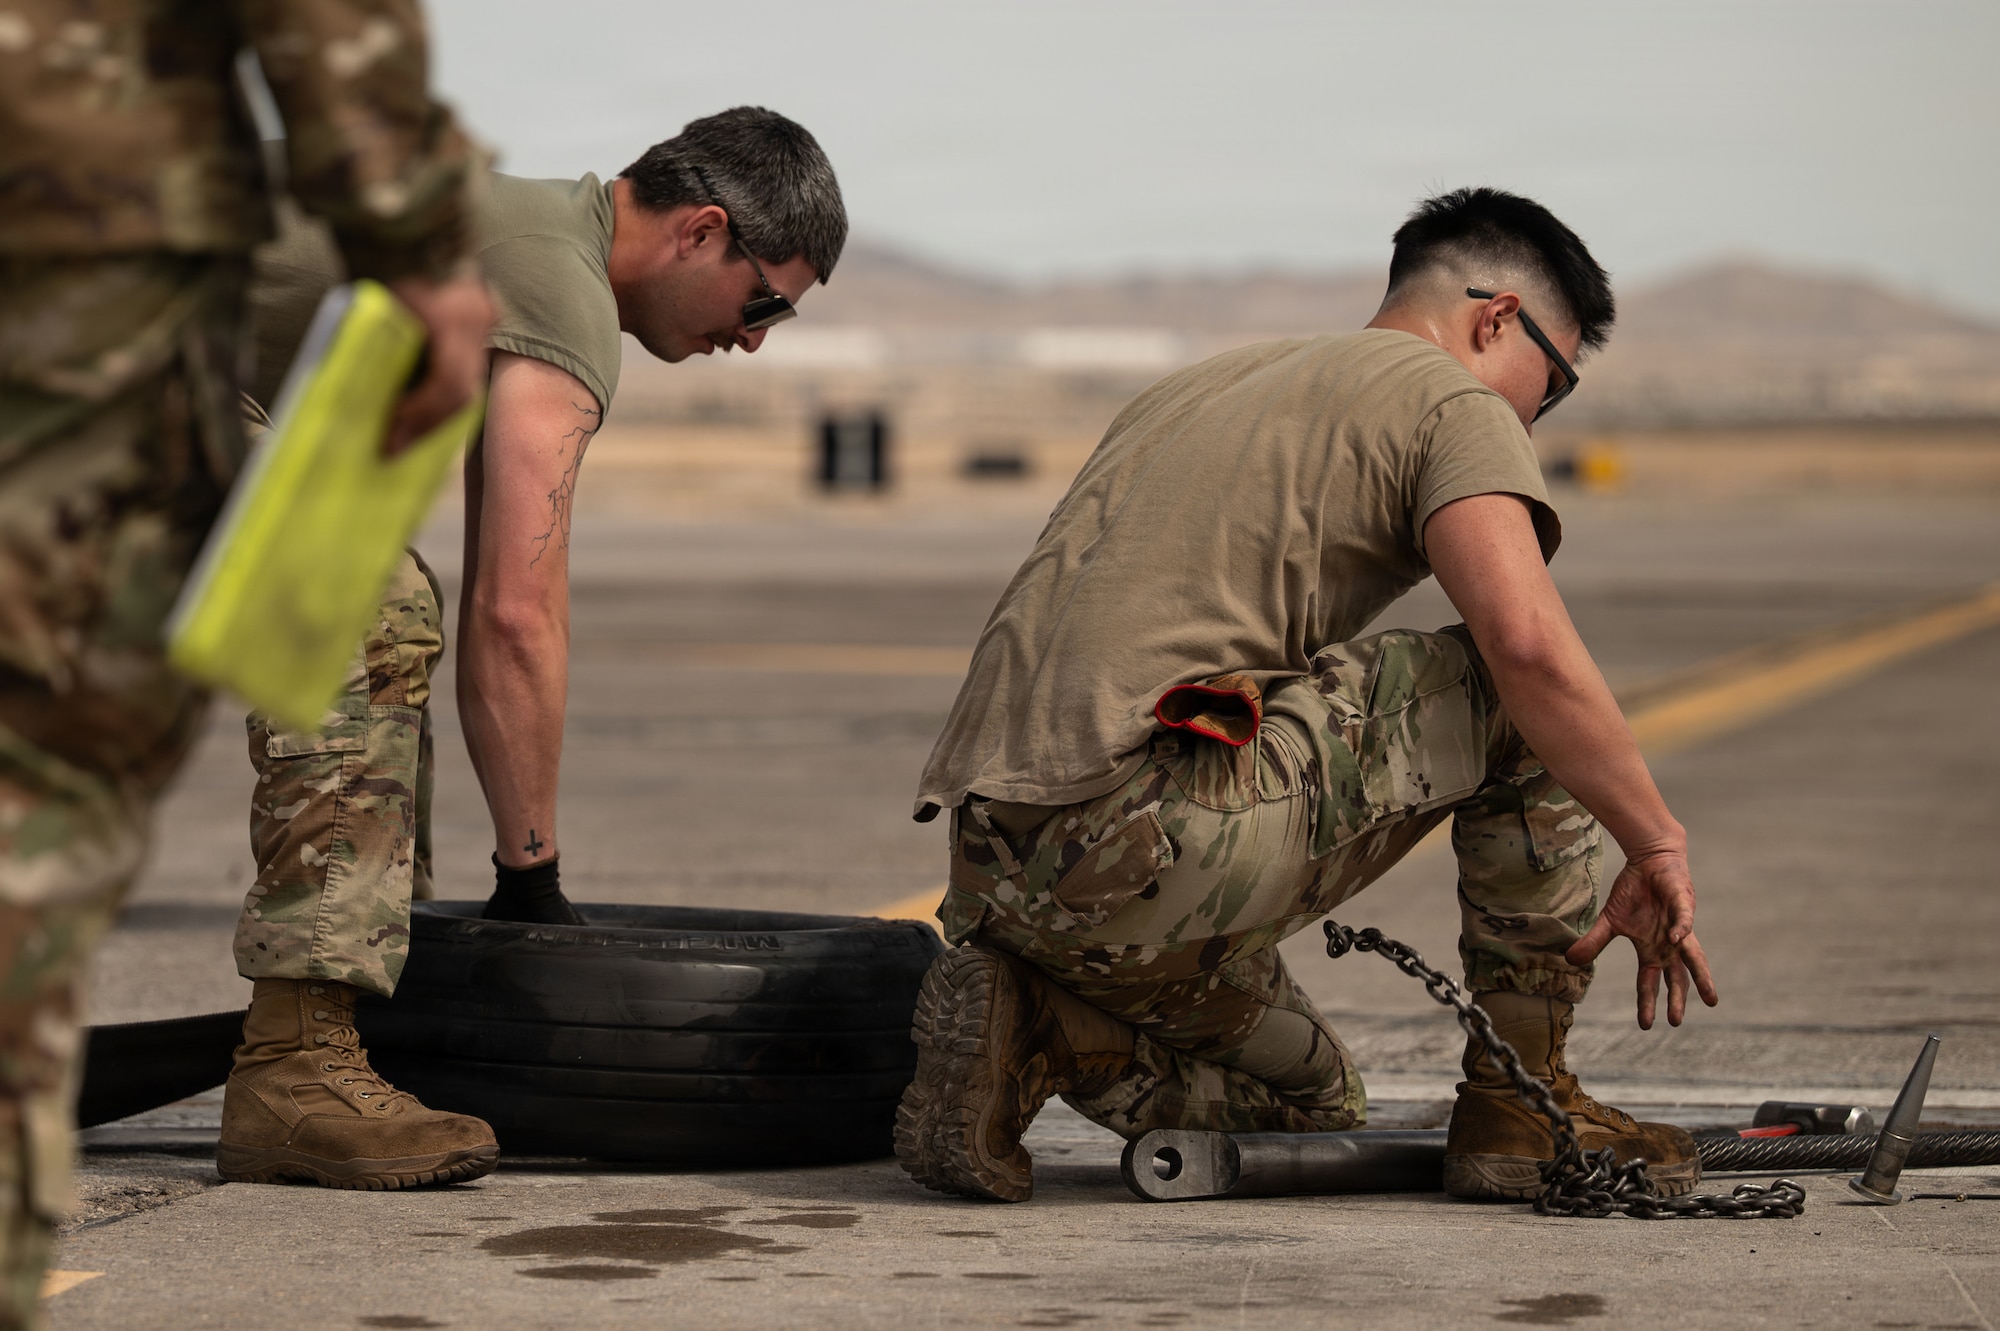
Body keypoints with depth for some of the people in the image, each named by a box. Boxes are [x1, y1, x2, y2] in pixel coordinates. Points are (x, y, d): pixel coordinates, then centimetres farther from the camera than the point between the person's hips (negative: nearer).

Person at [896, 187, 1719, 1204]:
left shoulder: (1192, 388, 31)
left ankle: (1028, 1028, 4)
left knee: (1312, 1104, 28)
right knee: (1523, 700, 5)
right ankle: (1520, 1106, 8)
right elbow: (1526, 643, -13)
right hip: (1148, 842, -9)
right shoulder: (1453, 403, 4)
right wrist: (1658, 848, -2)